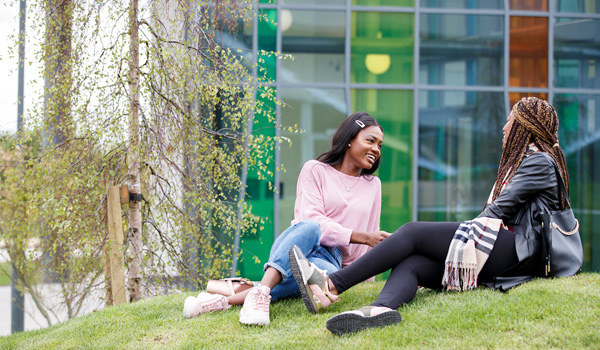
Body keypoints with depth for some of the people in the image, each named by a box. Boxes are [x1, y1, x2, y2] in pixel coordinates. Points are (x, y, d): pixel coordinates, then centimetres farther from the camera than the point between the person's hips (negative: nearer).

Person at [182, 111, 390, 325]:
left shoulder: (373, 185, 20)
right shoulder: (315, 170, 6)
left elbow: (369, 245, 26)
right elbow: (312, 220, -9)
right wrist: (362, 237, -14)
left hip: (330, 261, 2)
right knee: (310, 228, -40)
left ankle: (226, 300, -51)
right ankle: (260, 293, -56)